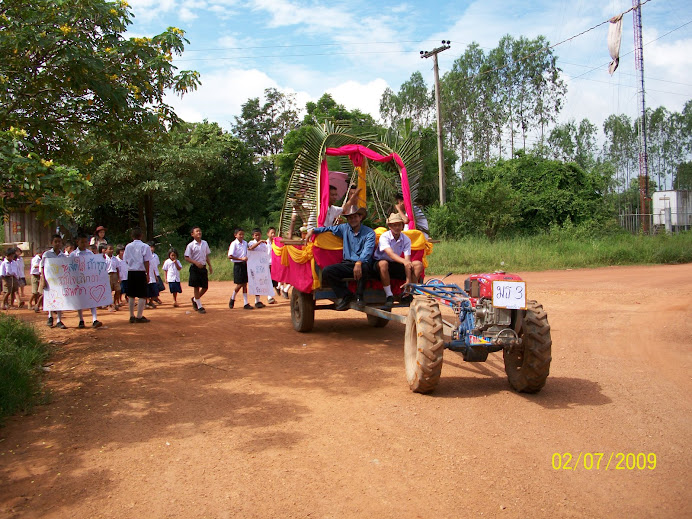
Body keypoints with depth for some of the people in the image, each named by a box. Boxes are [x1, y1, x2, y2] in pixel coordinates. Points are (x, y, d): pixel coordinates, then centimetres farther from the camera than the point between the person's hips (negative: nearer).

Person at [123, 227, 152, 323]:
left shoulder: (128, 246, 5)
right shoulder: (145, 246, -7)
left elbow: (126, 260, 10)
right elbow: (146, 262, -8)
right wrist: (147, 274, -2)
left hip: (130, 272, 5)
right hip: (141, 273, -5)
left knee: (131, 295, 11)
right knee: (142, 296, 1)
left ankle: (132, 316, 15)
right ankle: (139, 316, -1)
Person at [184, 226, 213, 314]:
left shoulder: (205, 243, 8)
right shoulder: (190, 245, -7)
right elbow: (187, 258, -8)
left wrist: (210, 266, 10)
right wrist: (196, 263, -21)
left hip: (203, 267, 5)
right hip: (195, 268, -5)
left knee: (205, 287, 6)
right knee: (196, 287, 0)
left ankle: (195, 299, 31)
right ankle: (199, 306, 8)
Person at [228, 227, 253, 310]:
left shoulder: (245, 243, 9)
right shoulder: (234, 244, -10)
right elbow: (230, 256, -17)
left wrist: (246, 260, 5)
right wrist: (241, 259, -20)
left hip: (244, 265, 5)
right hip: (238, 265, -5)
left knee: (245, 284, 5)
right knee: (239, 284, -3)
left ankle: (246, 303, 8)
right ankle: (232, 299, 21)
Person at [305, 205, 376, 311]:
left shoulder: (369, 233, -1)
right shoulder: (344, 228, 14)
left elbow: (367, 251, -17)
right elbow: (328, 228, 23)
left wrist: (359, 263, -36)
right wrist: (313, 230, 6)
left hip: (362, 264, -4)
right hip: (347, 264, 4)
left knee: (364, 267, -40)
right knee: (326, 271, -19)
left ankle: (359, 296, -16)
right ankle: (346, 295, -6)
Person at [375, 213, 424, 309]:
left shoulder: (406, 239, -5)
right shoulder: (384, 237, -17)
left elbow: (407, 259, -16)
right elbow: (390, 254, -34)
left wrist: (408, 281, -26)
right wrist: (404, 261, -53)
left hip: (396, 265, 4)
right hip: (379, 263, -4)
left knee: (418, 264, -14)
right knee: (383, 263, -40)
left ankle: (407, 295, -11)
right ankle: (389, 296, -28)